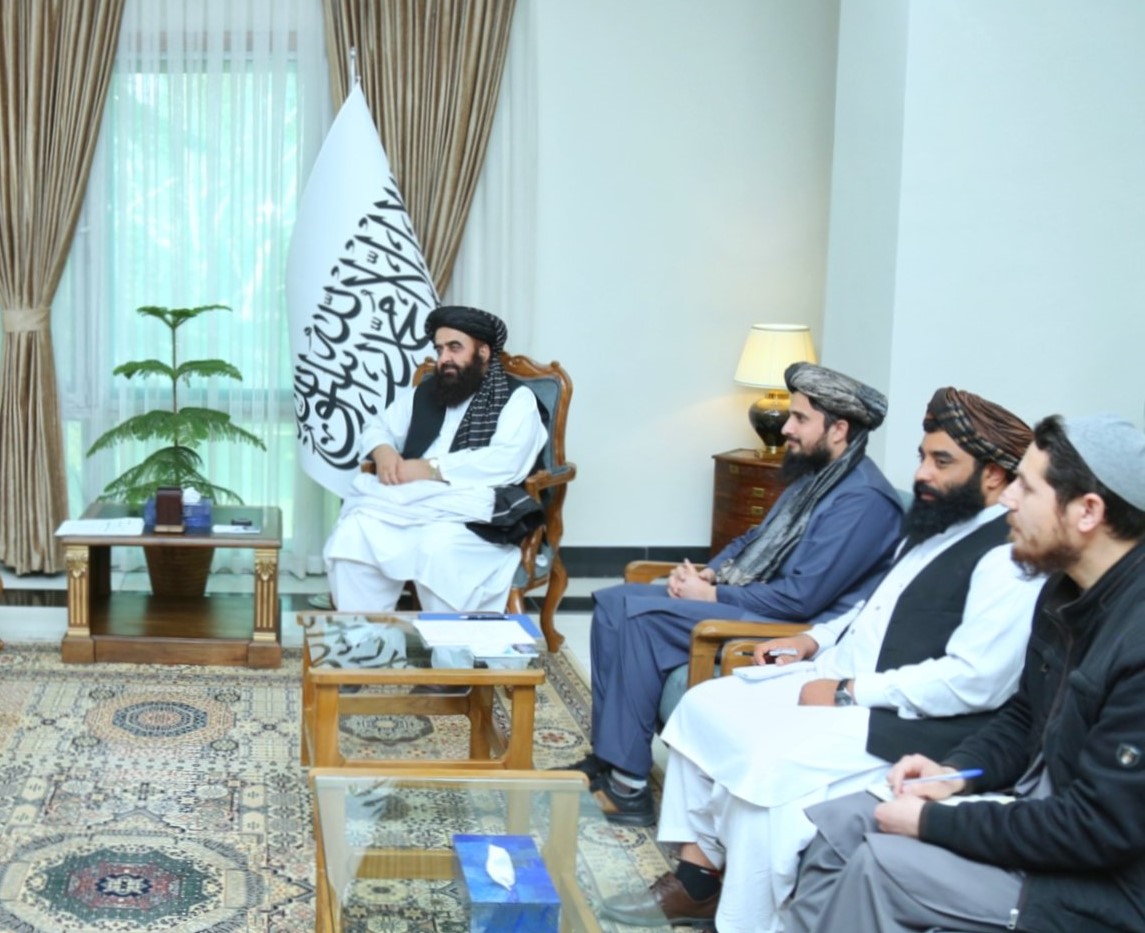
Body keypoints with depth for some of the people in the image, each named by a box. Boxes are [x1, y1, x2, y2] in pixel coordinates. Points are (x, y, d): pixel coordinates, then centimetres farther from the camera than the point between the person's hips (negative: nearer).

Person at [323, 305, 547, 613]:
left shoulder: (516, 398, 4)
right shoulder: (424, 393, 23)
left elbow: (507, 462, -11)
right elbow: (377, 428, 30)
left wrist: (431, 468, -14)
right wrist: (383, 451, 4)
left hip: (471, 517, -5)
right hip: (405, 505, 5)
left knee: (437, 547, -37)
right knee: (352, 533, -24)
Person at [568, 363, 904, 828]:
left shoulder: (862, 500, -18)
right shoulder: (815, 476, 14)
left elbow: (801, 597, -24)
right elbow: (754, 541, 24)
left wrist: (711, 595, -15)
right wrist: (707, 572, 3)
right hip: (742, 599, 10)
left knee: (641, 616, -23)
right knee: (613, 602, 2)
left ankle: (629, 783, -17)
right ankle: (608, 754, 3)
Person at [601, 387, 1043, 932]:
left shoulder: (1008, 559, -17)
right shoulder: (937, 525, 15)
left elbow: (974, 681, -25)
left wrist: (847, 694, -21)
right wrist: (817, 638, 11)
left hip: (908, 723, -11)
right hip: (840, 677, 11)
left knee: (768, 762, -28)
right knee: (704, 705, 5)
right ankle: (697, 876, 10)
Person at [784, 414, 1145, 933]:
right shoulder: (1068, 589, 2)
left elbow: (1098, 828, -26)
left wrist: (932, 823, -19)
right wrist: (956, 773, -1)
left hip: (1101, 876, -9)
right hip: (1032, 806, 9)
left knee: (880, 865, -18)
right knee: (839, 823, 2)